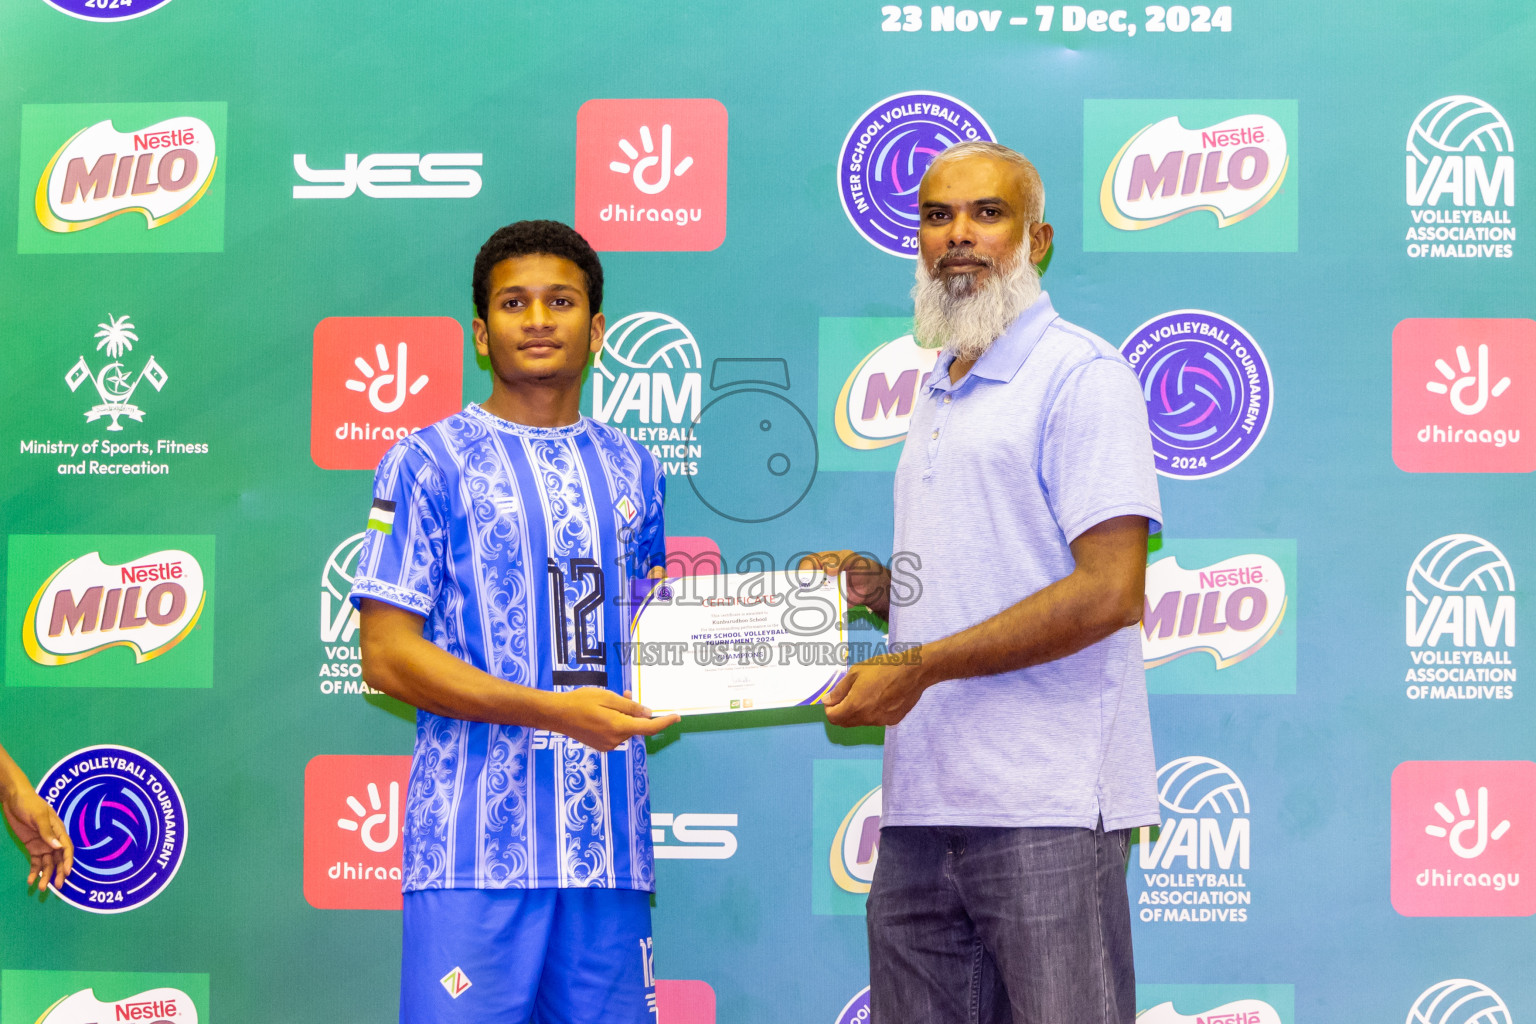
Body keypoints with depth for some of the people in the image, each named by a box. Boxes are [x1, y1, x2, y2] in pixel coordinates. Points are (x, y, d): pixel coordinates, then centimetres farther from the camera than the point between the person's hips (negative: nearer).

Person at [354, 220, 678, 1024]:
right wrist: (552, 711, -16)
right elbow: (386, 656, -7)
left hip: (609, 837, 5)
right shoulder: (429, 462, 1)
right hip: (476, 842, -4)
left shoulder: (630, 470, 17)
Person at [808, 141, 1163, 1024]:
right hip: (923, 805, 8)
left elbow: (1109, 592, -15)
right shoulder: (938, 398, 21)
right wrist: (876, 585, 9)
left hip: (1046, 808, -8)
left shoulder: (1081, 374, -6)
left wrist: (917, 667, -15)